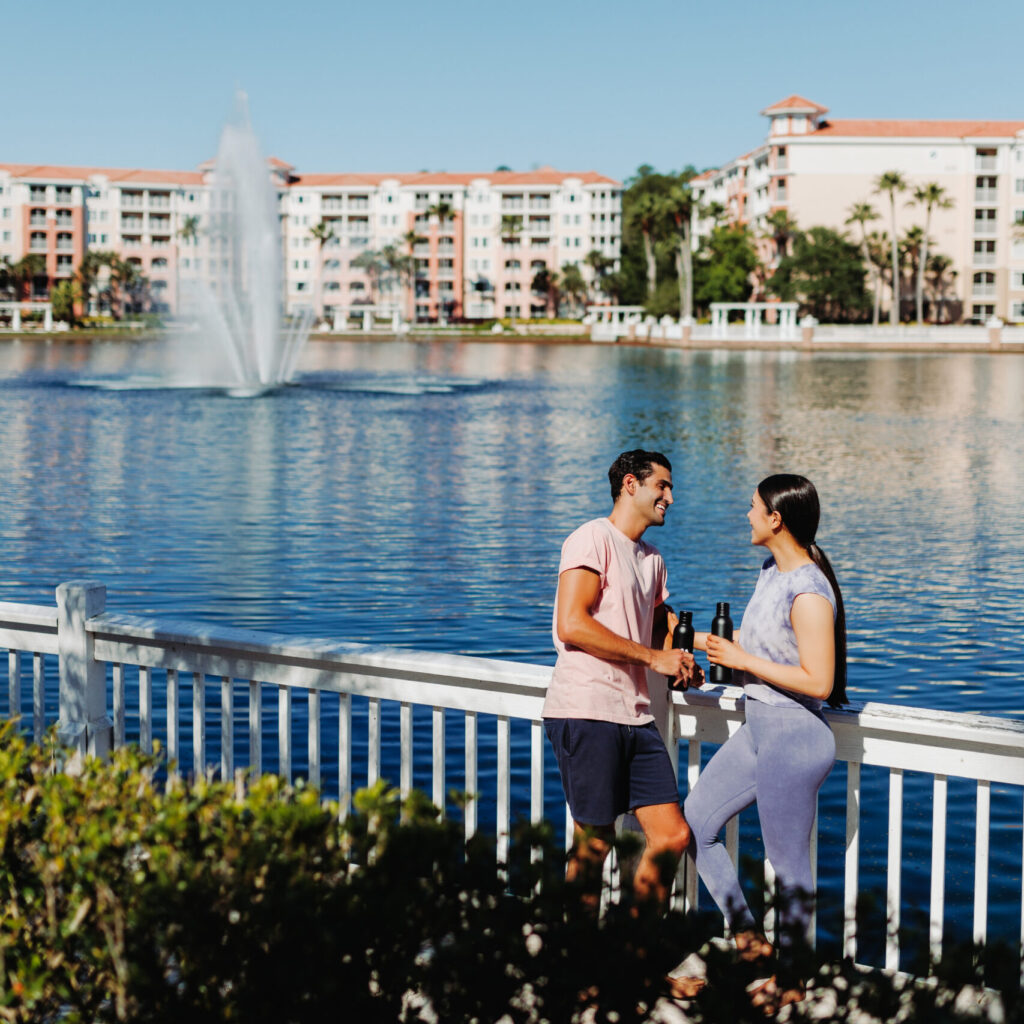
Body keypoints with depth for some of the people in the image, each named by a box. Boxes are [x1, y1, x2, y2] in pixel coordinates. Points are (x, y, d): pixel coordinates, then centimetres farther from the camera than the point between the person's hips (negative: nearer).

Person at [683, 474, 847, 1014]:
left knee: (788, 862, 3)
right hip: (758, 729, 10)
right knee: (694, 823, 13)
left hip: (793, 736, -10)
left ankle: (787, 979, 20)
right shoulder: (772, 571, 7)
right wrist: (694, 638, 20)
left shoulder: (809, 594, -22)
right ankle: (748, 936, 24)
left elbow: (818, 682, -24)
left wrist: (742, 661, -18)